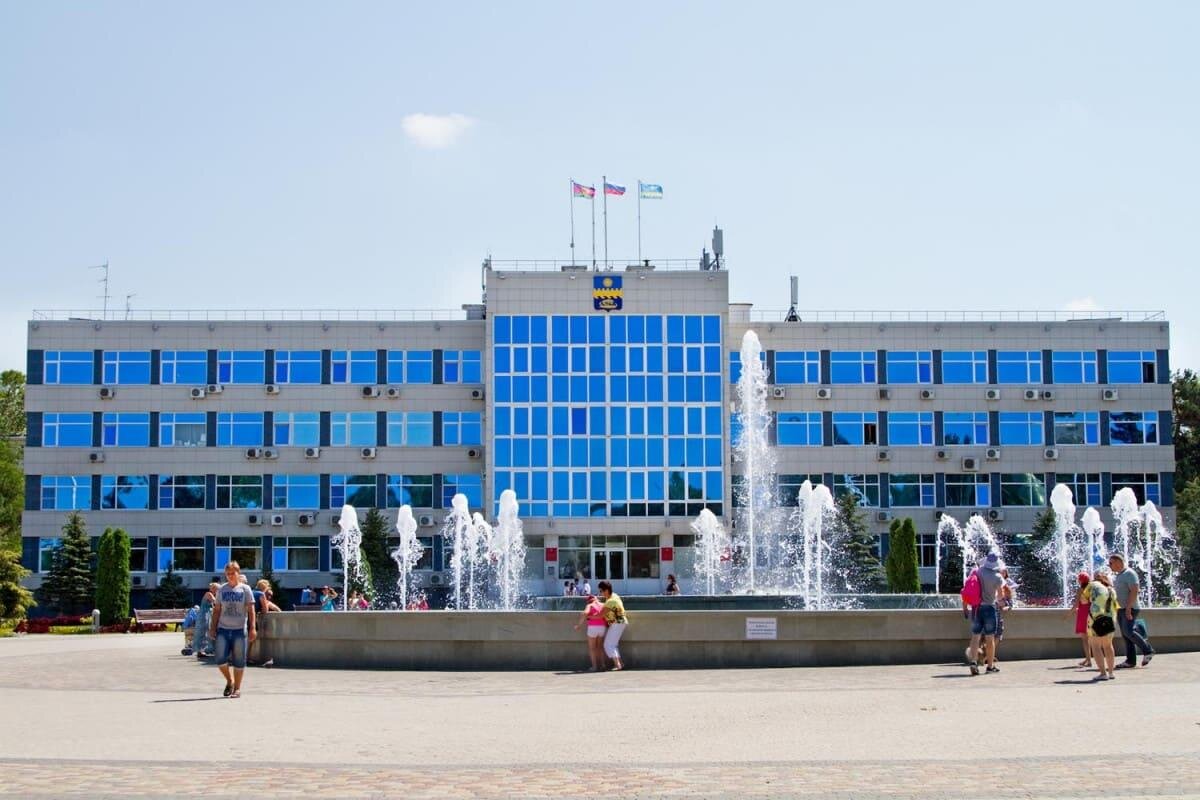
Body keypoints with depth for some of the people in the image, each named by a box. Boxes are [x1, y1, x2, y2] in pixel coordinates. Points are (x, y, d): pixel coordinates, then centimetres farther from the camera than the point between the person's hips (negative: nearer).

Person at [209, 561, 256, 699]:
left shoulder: (245, 589, 2)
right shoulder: (221, 589, 9)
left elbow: (251, 610, 0)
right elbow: (217, 610, 13)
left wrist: (252, 628, -7)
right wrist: (213, 627, 7)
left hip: (240, 630, -2)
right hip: (223, 629, 2)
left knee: (239, 661, 0)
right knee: (220, 659, -7)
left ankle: (237, 688, 12)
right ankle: (229, 681, 18)